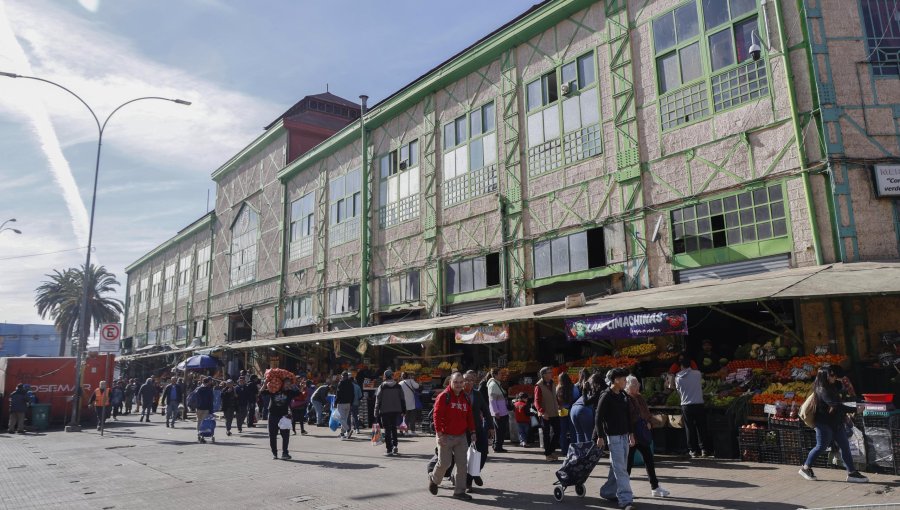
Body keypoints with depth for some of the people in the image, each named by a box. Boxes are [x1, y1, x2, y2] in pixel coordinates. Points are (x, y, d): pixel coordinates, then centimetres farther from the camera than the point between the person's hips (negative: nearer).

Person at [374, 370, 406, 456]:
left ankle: (389, 450, 1)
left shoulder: (382, 387, -5)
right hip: (396, 410, 3)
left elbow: (378, 401, -5)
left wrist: (377, 413, 0)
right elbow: (402, 399, 7)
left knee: (387, 430, 3)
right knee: (394, 428, 18)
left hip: (385, 411, -3)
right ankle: (394, 445, 6)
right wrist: (403, 410, 14)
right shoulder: (398, 386, 3)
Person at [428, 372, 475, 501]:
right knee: (444, 463, -1)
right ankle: (433, 479, 29)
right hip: (446, 437, -5)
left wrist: (472, 432, 10)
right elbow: (437, 416, -13)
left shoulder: (465, 398, 9)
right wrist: (439, 434, -17)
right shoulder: (443, 396, -10)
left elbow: (469, 417, 16)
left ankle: (459, 491, 13)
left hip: (461, 437, 5)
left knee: (462, 465, 3)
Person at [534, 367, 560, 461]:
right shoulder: (539, 386, -12)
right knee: (546, 435, 3)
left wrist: (558, 407, 13)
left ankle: (552, 450, 25)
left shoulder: (552, 384, 11)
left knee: (556, 432, 9)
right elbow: (537, 402, -16)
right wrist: (542, 412, -27)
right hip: (545, 415, -7)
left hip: (554, 414, 7)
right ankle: (548, 454, 14)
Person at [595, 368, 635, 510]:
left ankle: (608, 492, 25)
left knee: (617, 467, 13)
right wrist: (600, 437, -14)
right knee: (620, 469, -8)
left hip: (624, 435, 8)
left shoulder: (623, 396, 11)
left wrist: (631, 434, 16)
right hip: (613, 436, -8)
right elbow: (598, 418, -12)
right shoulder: (606, 396, -12)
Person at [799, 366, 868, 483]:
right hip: (824, 423, -9)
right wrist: (855, 409, -26)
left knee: (845, 446, 5)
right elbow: (836, 406, -27)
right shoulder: (822, 390, -19)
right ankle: (805, 468, 12)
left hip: (835, 423, 9)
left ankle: (851, 473, 9)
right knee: (821, 446, -1)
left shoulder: (832, 388, 10)